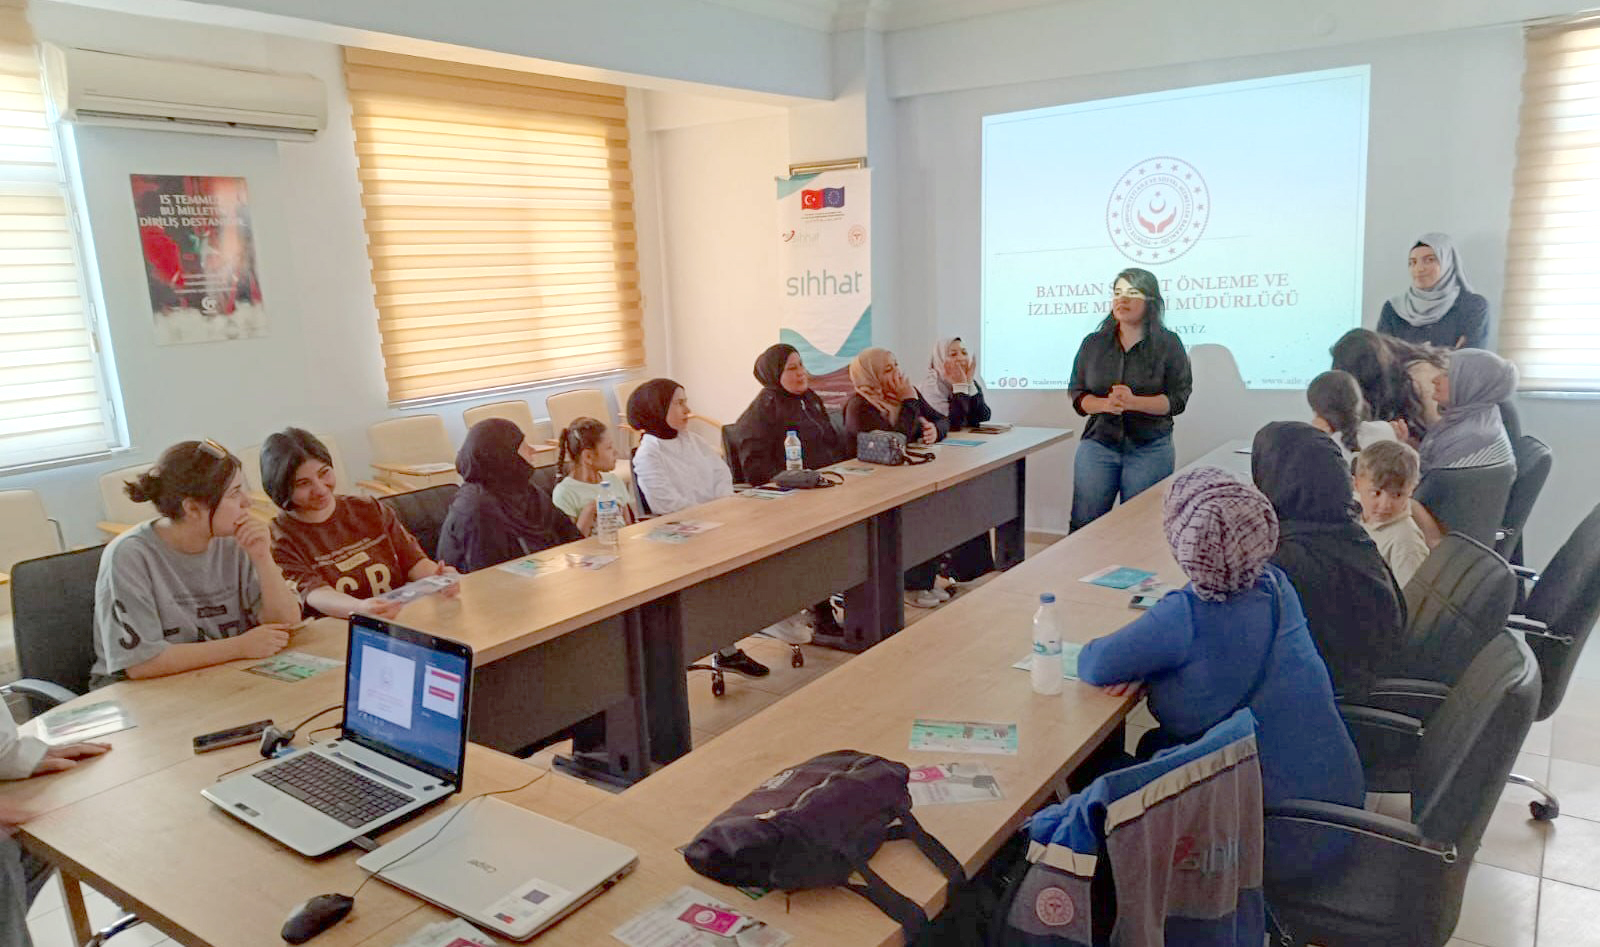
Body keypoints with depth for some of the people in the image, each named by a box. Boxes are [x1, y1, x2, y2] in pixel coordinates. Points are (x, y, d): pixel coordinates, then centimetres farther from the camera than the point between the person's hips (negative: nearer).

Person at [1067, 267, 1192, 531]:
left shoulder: (1168, 344, 0)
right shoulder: (1093, 343, 7)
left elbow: (1178, 399, -5)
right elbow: (1077, 395, 6)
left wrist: (1134, 402, -21)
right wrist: (1104, 404, -15)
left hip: (1149, 449, -2)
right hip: (1098, 443, 2)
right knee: (1083, 526, 1)